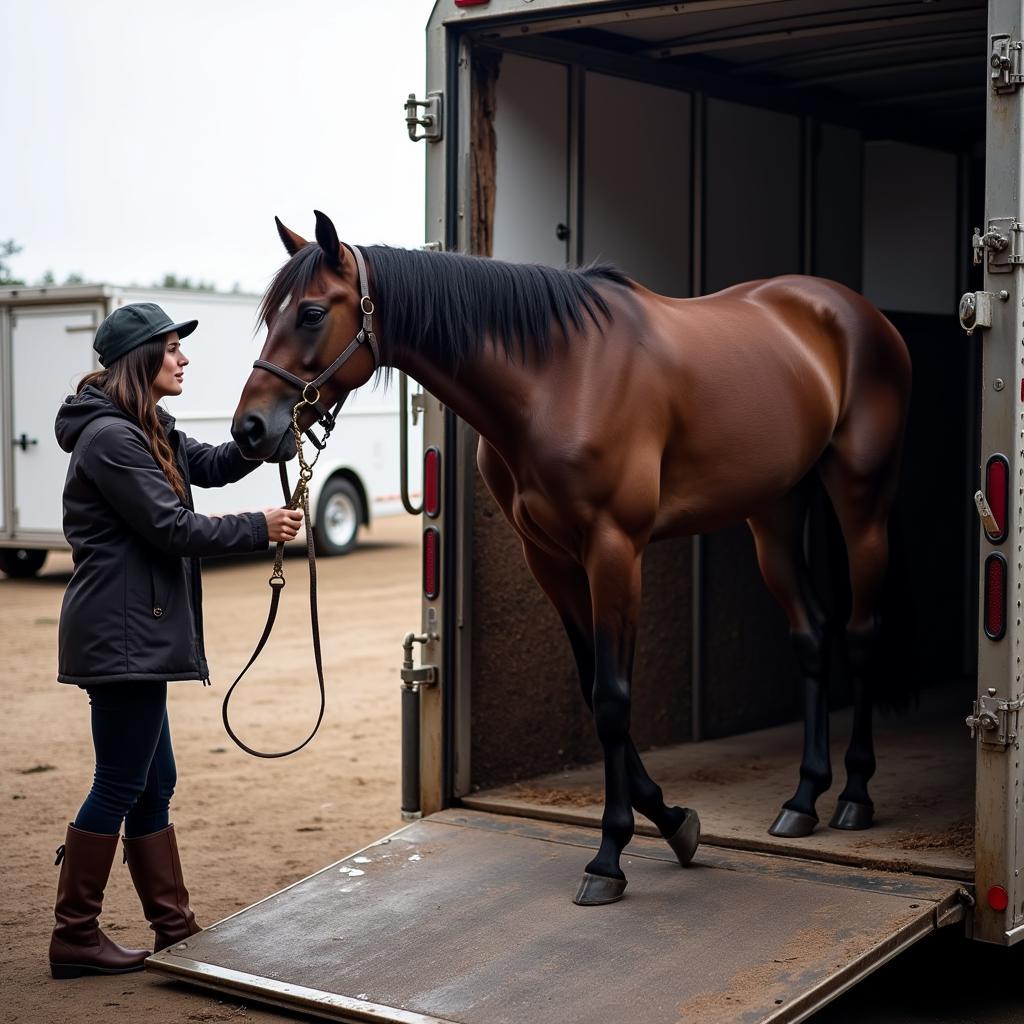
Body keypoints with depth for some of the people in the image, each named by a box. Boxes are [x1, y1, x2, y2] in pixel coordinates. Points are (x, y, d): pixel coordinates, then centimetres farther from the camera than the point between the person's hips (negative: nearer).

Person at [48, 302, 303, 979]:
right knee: (120, 785, -3)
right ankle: (74, 936, 7)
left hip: (136, 635, 11)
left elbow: (212, 466, 20)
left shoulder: (148, 431, 15)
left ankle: (174, 927, 22)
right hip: (122, 635, -11)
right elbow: (171, 528, -19)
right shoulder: (110, 437, -16)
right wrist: (259, 529, -9)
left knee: (152, 783, 14)